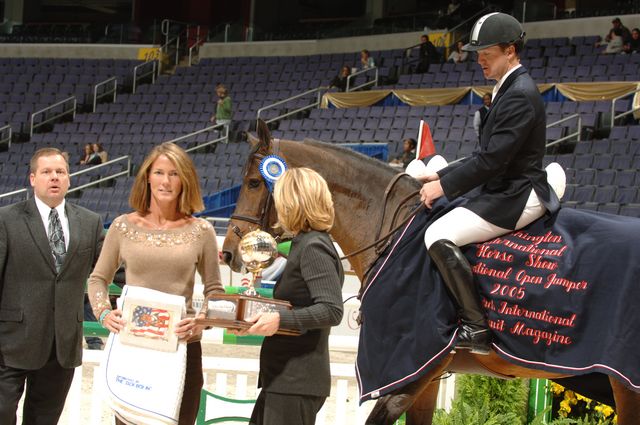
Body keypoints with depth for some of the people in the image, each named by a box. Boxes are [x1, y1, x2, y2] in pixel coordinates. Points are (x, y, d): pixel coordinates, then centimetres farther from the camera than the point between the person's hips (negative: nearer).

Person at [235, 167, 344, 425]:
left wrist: (280, 319, -31)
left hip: (296, 381, -11)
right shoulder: (304, 244, 17)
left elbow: (331, 311, -24)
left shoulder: (313, 248, -15)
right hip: (283, 376, 11)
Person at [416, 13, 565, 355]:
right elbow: (488, 156, 19)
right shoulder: (511, 90, 15)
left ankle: (475, 328, -20)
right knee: (444, 219, 21)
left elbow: (492, 159, -22)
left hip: (515, 198, -11)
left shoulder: (519, 96, -18)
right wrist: (441, 176, 14)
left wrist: (444, 186, -15)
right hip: (504, 192, 11)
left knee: (438, 236, -22)